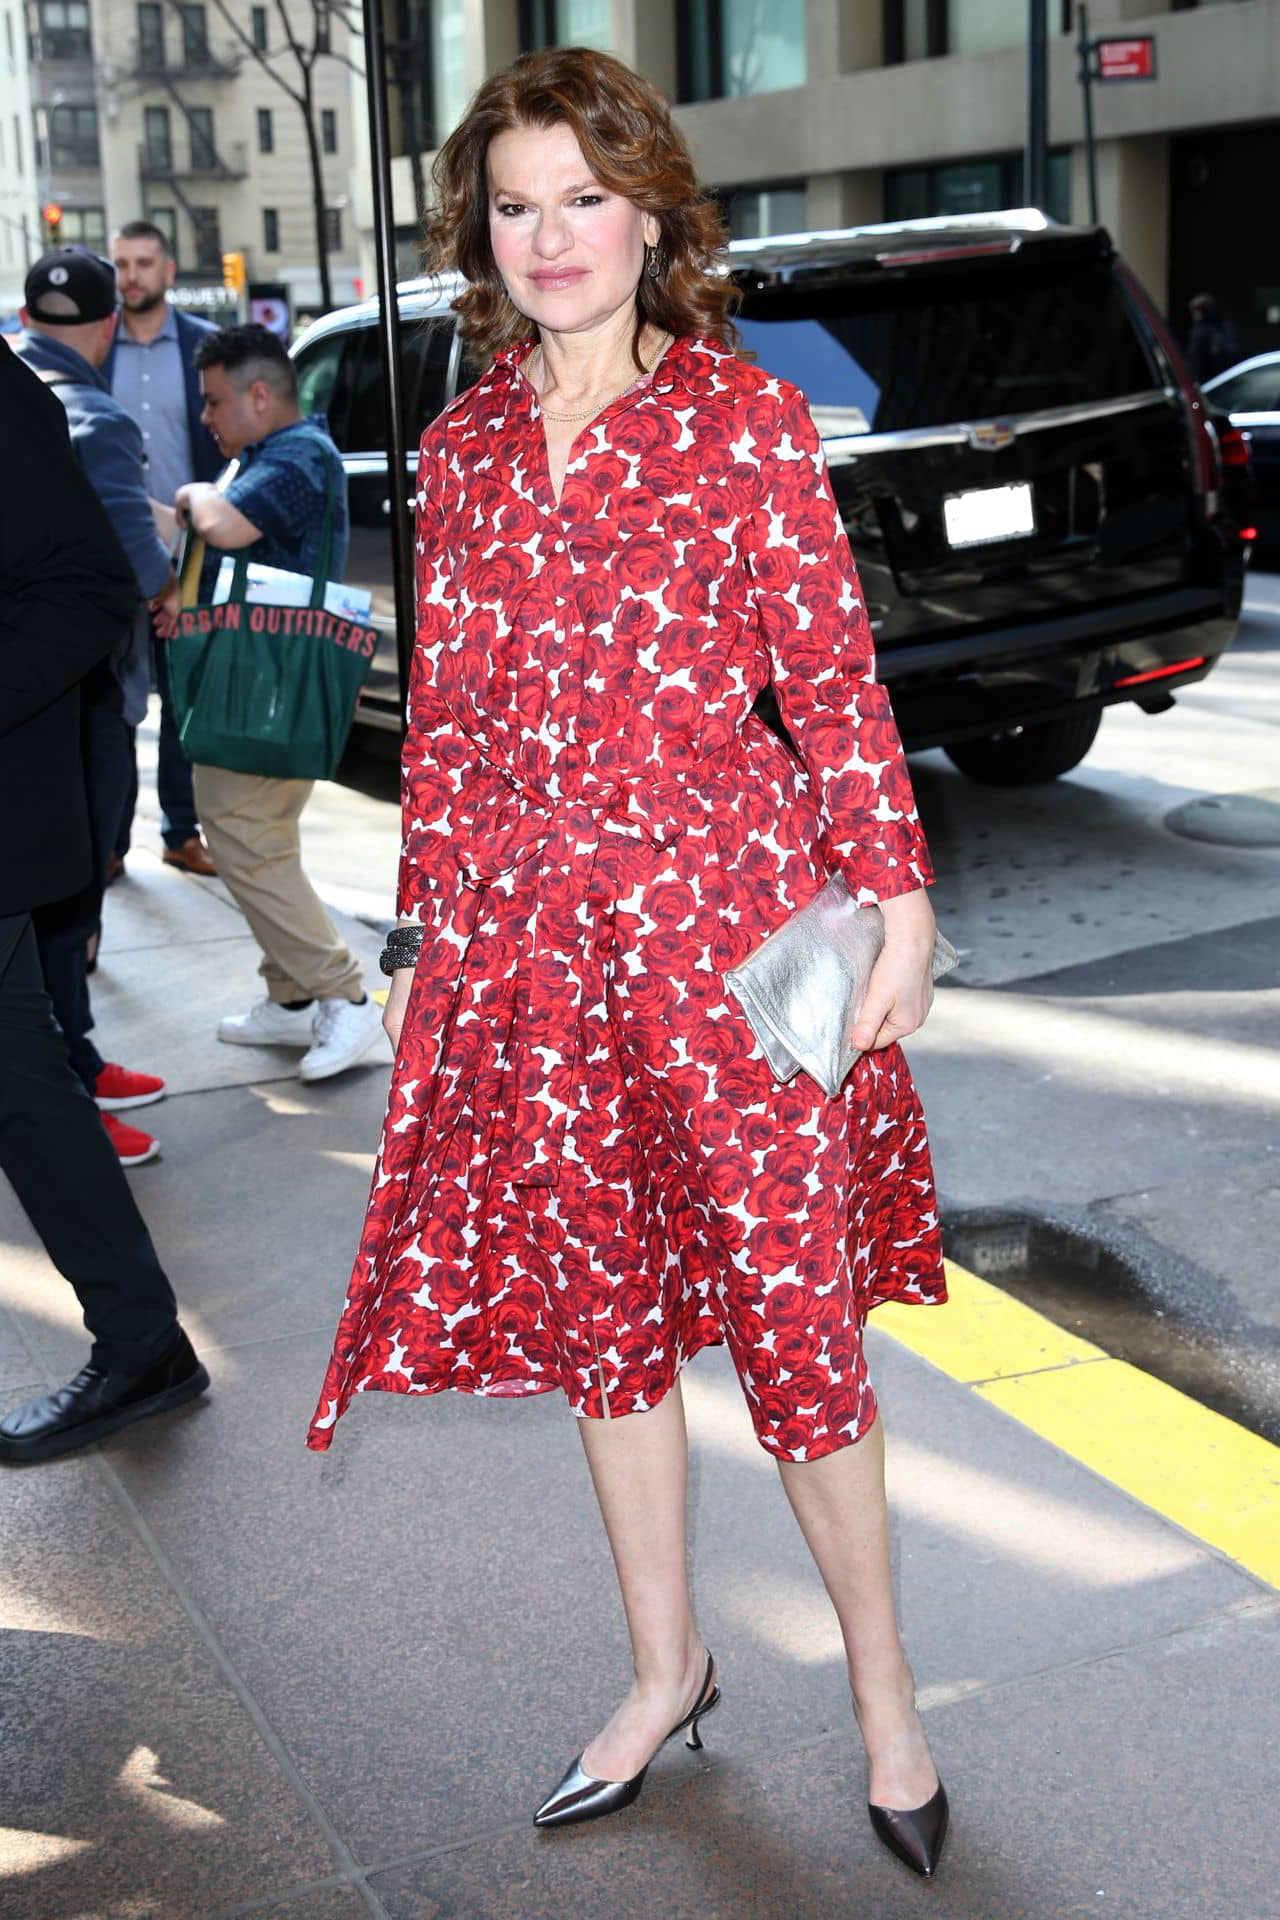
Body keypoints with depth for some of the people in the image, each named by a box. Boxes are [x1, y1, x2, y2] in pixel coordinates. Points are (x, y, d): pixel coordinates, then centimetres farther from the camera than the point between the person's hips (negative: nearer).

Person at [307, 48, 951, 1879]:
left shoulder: (748, 422, -3)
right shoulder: (463, 450, 9)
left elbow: (836, 684, -4)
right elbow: (445, 715, 12)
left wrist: (897, 904, -8)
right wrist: (429, 927, 11)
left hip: (726, 912, -4)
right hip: (526, 934, 4)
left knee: (795, 1313, 2)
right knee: (600, 1310, 13)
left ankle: (883, 1689, 24)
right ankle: (666, 1668, 33)